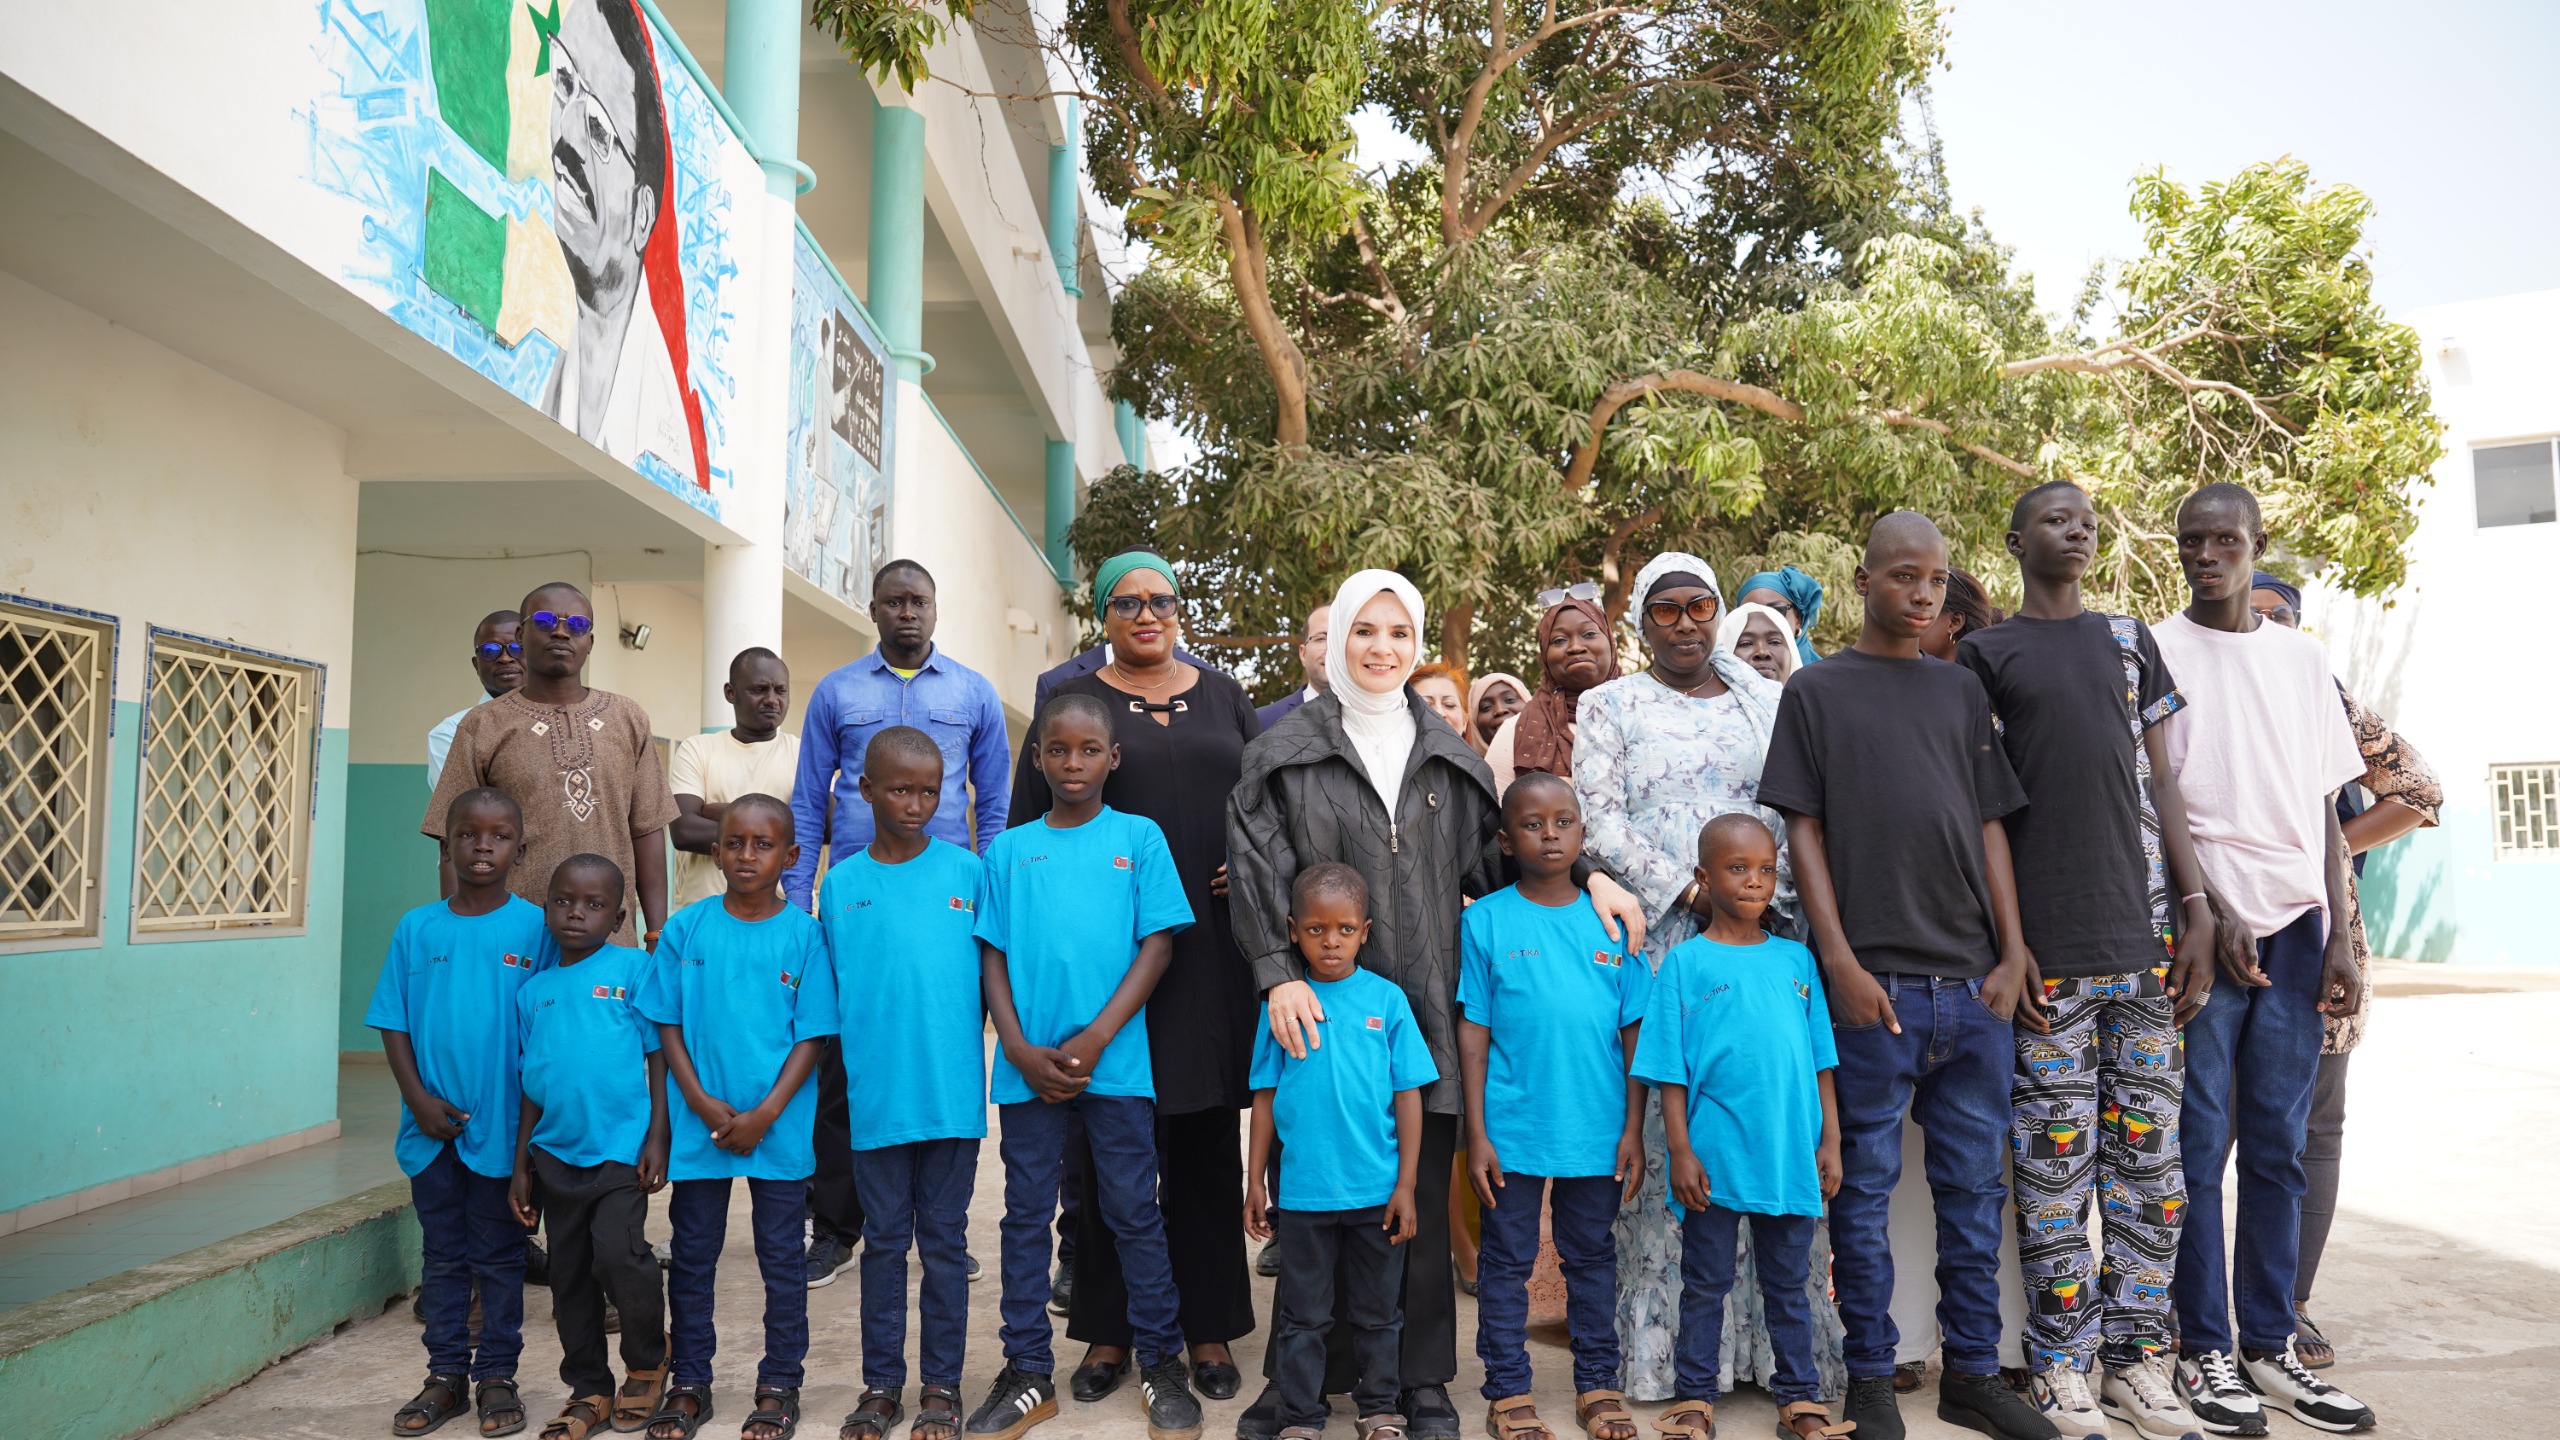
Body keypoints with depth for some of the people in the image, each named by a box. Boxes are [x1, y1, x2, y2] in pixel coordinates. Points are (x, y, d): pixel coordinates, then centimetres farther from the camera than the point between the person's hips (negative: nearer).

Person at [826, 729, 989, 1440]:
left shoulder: (967, 872, 0)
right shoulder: (841, 883, 3)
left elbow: (993, 973, 5)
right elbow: (828, 996, 7)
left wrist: (974, 1059, 1)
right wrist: (839, 1082, 6)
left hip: (953, 1092, -1)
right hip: (875, 1094, 1)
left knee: (945, 1240, 9)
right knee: (884, 1240, 12)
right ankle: (881, 1383, 25)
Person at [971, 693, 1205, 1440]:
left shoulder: (1140, 838, 3)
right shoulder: (1009, 849, 8)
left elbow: (1157, 944, -2)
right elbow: (993, 955, 6)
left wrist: (1094, 1040, -11)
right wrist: (1021, 1050, -7)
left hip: (1116, 1062, -2)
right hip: (1028, 1065, 2)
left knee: (1134, 1212, 5)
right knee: (1027, 1215, 9)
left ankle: (1162, 1362, 19)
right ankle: (1027, 1372, 21)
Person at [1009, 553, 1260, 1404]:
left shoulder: (1223, 698, 13)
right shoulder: (1074, 702, 6)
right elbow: (1025, 821, 2)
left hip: (1212, 947, 2)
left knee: (1208, 1140, 7)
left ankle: (1208, 1326, 17)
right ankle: (1109, 1329, 16)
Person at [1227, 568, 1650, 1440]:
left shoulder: (1447, 754, 12)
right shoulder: (1284, 753, 2)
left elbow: (1495, 853, 14)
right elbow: (1257, 871, -5)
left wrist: (1588, 879, 0)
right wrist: (1279, 975, -18)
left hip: (1424, 1006, 2)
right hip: (1322, 1005, -2)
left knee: (1423, 1196, 7)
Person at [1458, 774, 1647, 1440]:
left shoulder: (1609, 921, 1)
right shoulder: (1486, 921, -4)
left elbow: (1632, 1032, 4)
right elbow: (1473, 1032, -4)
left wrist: (1633, 1129, 2)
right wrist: (1476, 1134, -6)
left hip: (1597, 1131, 2)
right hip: (1512, 1129, -2)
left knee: (1592, 1256, 15)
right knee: (1507, 1260, 9)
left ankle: (1598, 1385, 29)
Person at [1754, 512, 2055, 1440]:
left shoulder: (1962, 691, 14)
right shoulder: (1817, 691, 3)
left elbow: (1990, 826, 12)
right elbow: (1804, 831, -1)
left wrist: (2013, 952, 3)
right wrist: (1839, 962, -9)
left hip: (1975, 982, 4)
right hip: (1874, 983, -4)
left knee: (1975, 1184, 10)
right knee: (1866, 1186, 3)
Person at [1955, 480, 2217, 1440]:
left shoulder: (2130, 640, 16)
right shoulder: (1984, 654, 5)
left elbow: (2160, 783, 13)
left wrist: (2197, 908, 5)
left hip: (2143, 938, 4)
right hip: (2045, 943, -4)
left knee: (2146, 1153, 6)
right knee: (2055, 1161, -1)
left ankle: (2137, 1358, 17)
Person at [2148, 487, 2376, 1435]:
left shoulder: (2301, 658, 13)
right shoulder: (2153, 650, 2)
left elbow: (2325, 808, 12)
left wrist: (2339, 938, 5)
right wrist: (2214, 912, -11)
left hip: (2294, 927, 4)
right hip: (2202, 926, -4)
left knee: (2278, 1148, 7)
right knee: (2198, 1149, -1)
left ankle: (2269, 1346, 16)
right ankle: (2205, 1349, 8)